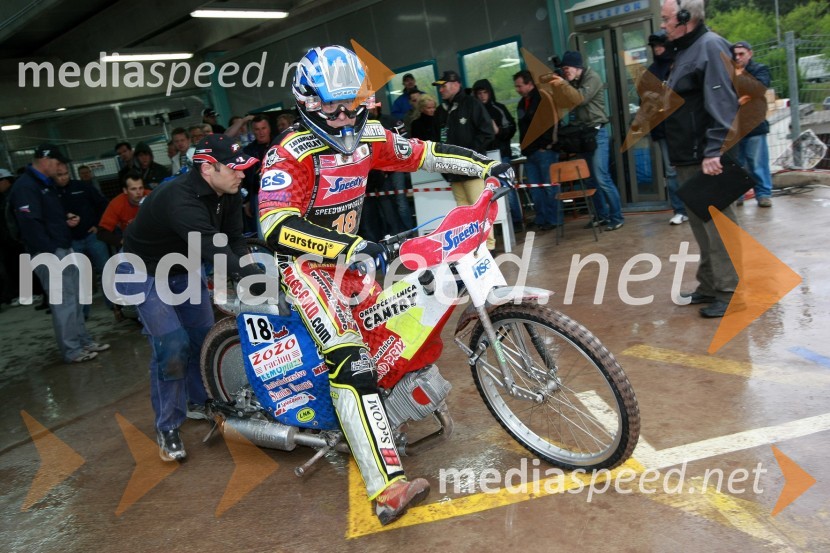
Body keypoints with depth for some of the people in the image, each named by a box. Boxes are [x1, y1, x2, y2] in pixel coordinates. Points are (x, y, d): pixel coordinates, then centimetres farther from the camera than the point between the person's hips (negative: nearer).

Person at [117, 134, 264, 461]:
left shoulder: (228, 195, -11)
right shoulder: (180, 198, -37)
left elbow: (234, 240, -15)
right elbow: (211, 247, -49)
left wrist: (251, 276, -32)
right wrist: (252, 276, -58)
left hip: (183, 267, 8)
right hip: (144, 271, -8)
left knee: (205, 336, 9)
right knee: (172, 345, -17)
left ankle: (200, 401, 31)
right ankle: (167, 427, -2)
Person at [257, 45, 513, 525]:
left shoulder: (367, 137, 1)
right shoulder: (290, 155, -20)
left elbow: (425, 154, 7)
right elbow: (275, 225, -34)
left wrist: (489, 166, 2)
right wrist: (350, 246, -45)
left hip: (348, 254, 8)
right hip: (306, 265, -8)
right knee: (353, 365, -25)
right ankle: (388, 489, -30)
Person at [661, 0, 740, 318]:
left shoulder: (710, 46, -11)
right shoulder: (686, 50, 19)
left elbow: (721, 103, -21)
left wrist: (714, 151, -26)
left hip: (706, 158, -10)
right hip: (687, 159, 10)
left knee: (718, 225, -6)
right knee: (700, 224, 15)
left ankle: (730, 293, 1)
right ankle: (709, 286, 24)